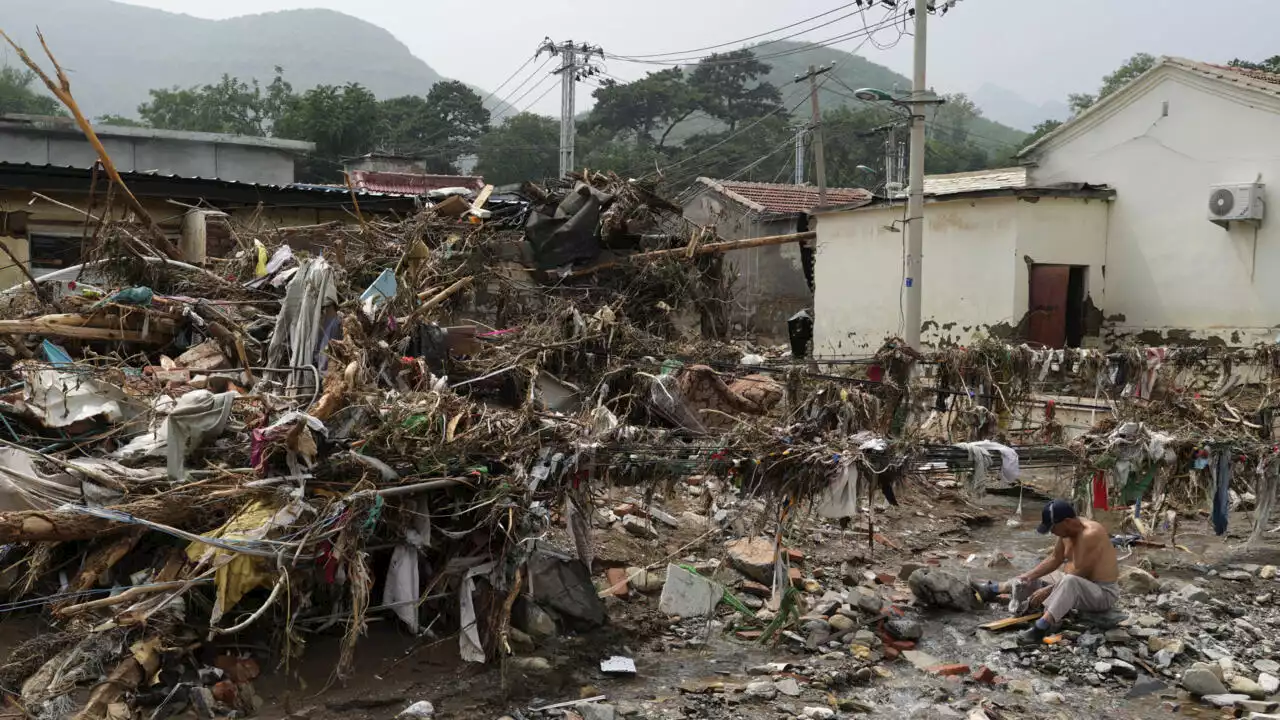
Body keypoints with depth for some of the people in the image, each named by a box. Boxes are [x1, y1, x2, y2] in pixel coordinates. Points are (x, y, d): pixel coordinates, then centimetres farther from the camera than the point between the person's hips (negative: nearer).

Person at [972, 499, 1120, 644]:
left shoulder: (1090, 534, -29)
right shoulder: (1067, 531, -2)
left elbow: (1079, 574, -28)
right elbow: (1054, 559, 9)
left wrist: (1047, 591, -24)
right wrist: (1029, 575, -1)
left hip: (1103, 594, -9)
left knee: (1069, 581, -40)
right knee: (1034, 577, 16)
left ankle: (1040, 628, -50)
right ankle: (992, 590, 30)